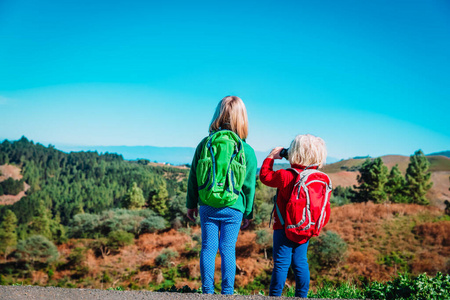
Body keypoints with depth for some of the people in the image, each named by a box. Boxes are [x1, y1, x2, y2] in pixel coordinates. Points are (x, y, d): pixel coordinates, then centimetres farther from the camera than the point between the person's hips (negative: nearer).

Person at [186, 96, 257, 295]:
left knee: (208, 248, 8)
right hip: (233, 208, -1)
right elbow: (249, 186, -1)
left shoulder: (205, 143, -1)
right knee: (228, 249, 5)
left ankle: (207, 291, 13)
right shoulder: (247, 151, -6)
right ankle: (227, 293, 10)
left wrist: (191, 204, 15)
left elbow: (193, 177, 4)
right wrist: (248, 214, 10)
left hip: (207, 206, 2)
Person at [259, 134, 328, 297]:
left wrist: (271, 157, 6)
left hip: (285, 229, -5)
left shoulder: (285, 176, -19)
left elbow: (265, 176, -4)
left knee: (281, 263, 1)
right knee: (300, 263, 15)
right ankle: (302, 296, 22)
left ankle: (275, 296, 8)